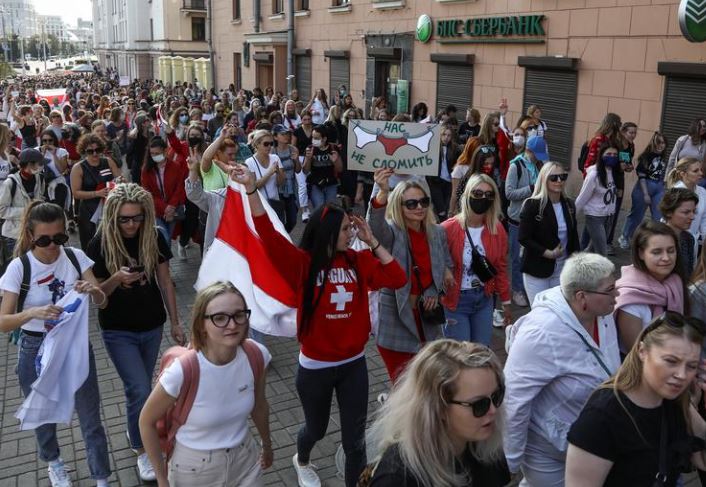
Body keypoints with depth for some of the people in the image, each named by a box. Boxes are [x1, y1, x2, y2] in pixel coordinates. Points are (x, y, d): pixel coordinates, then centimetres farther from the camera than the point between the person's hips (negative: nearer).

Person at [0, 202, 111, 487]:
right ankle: (53, 462, 50)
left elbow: (102, 303, -11)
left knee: (91, 418, 5)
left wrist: (93, 290, -34)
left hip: (76, 344, 1)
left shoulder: (76, 257, -10)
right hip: (36, 350, 0)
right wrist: (32, 313, -38)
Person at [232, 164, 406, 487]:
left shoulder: (358, 261, -2)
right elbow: (268, 234, -25)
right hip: (315, 367, -2)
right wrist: (251, 189, -34)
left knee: (355, 439, 9)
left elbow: (397, 279, -9)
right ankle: (301, 460, 59)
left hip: (354, 364, 2)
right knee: (317, 428, 24)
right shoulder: (303, 263, -14)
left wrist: (372, 241, -11)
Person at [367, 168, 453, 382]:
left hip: (426, 315, 5)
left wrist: (434, 291, -3)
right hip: (395, 316, -5)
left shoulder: (437, 232, 1)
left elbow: (446, 264, 16)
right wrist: (383, 192, -57)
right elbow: (376, 225, -39)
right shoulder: (392, 232, -14)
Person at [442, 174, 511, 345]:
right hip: (455, 301, -4)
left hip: (484, 299, 5)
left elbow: (501, 268, 9)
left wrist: (506, 302, 12)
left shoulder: (497, 229, 0)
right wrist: (437, 303, -14)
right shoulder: (448, 229, -14)